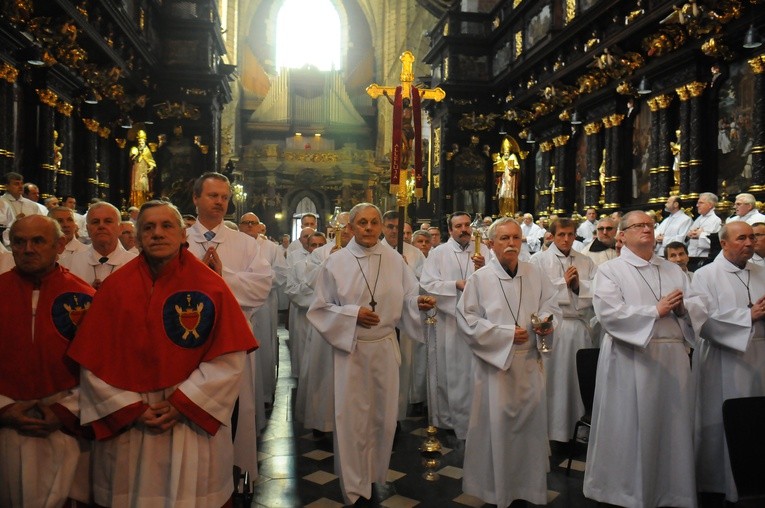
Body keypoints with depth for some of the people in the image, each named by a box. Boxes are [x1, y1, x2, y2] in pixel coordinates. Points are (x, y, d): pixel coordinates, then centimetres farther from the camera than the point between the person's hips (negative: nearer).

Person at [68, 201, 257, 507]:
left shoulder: (210, 286, -6)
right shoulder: (116, 287, -2)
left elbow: (230, 358, -9)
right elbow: (93, 360, -1)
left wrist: (182, 404, -12)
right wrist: (132, 409, -8)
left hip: (195, 426, -1)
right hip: (126, 427, 2)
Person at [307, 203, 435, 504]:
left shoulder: (395, 260, 1)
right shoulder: (336, 262, -5)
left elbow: (407, 299, 2)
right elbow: (320, 308, -3)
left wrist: (419, 303, -20)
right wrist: (352, 314, -17)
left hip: (385, 347, 3)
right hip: (350, 348, -2)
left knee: (383, 414, 12)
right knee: (352, 417, 3)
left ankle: (376, 477, 34)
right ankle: (354, 486, 22)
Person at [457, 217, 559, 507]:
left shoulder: (536, 274, 4)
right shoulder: (479, 279, -7)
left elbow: (551, 307, 9)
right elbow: (467, 319, -9)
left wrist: (548, 321, -15)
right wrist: (507, 333, -14)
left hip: (530, 361, 4)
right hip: (496, 360, -3)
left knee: (531, 420, 11)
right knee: (497, 423, 3)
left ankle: (530, 483, 30)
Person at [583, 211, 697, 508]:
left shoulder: (674, 271, 16)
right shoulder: (610, 270, -1)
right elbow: (609, 312, -14)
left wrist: (682, 307, -9)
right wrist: (656, 310, -12)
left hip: (673, 357, 5)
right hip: (631, 358, -5)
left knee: (672, 425, 9)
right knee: (630, 427, 2)